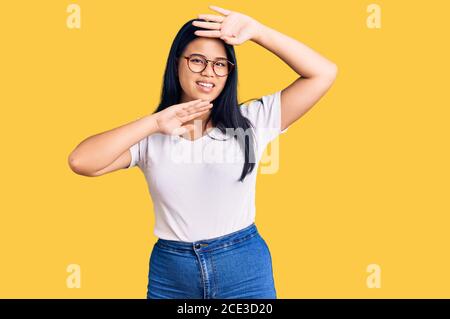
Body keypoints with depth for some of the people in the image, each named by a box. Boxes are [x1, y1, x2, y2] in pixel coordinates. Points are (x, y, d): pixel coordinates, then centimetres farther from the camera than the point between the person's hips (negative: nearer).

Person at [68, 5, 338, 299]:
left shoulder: (252, 120, -1)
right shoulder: (150, 136, -1)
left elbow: (324, 74, -6)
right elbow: (80, 162, -14)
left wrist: (257, 31, -12)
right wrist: (154, 122, -14)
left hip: (245, 268, 0)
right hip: (169, 272, 0)